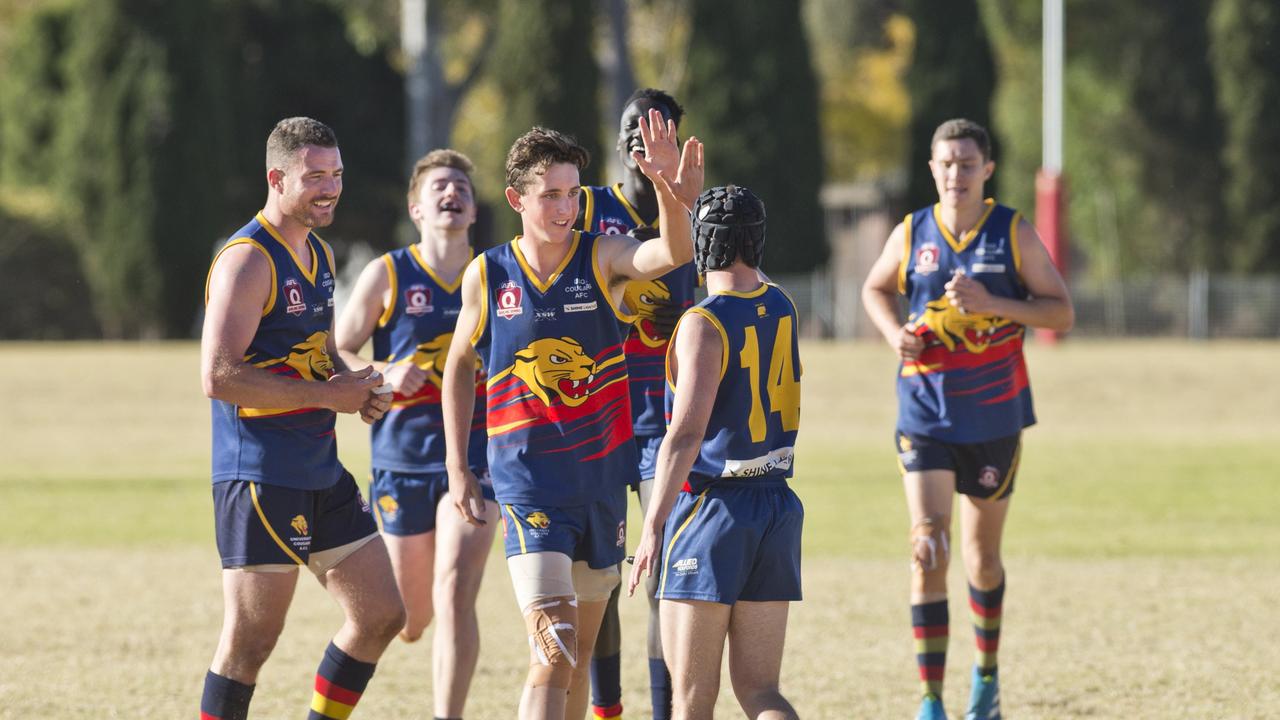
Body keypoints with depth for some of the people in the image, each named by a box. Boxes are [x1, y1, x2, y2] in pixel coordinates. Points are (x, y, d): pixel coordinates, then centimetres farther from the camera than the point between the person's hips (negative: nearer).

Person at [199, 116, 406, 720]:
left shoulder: (320, 253, 15)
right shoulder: (248, 259, -14)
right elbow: (219, 376, -22)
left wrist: (359, 389, 5)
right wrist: (327, 394, -19)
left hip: (322, 475, 9)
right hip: (259, 476, -9)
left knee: (381, 615, 10)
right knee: (251, 639, -7)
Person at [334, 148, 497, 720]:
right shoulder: (387, 275, 0)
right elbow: (333, 355, 2)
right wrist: (382, 374, -16)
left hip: (475, 460, 0)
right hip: (402, 460, 0)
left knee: (454, 599, -17)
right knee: (409, 619, 10)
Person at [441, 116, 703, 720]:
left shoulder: (602, 258, -2)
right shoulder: (486, 276, -1)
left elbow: (672, 255, -22)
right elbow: (458, 366, 14)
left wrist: (672, 195, -43)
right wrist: (456, 466, 10)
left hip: (601, 471, 2)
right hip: (527, 480, -2)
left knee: (580, 650, 13)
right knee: (552, 653, -16)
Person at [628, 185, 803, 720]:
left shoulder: (703, 325, -14)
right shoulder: (781, 308, 8)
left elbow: (686, 434, -23)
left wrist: (652, 527, -24)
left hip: (711, 507, -7)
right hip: (778, 505, 7)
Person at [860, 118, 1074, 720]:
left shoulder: (1015, 234, -4)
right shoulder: (911, 234, 0)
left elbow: (1061, 312, -4)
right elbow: (875, 290, 18)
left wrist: (993, 304, -20)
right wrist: (894, 332, -4)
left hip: (994, 417, 0)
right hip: (925, 416, 0)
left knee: (983, 554, 13)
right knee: (927, 551, -13)